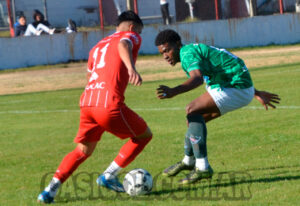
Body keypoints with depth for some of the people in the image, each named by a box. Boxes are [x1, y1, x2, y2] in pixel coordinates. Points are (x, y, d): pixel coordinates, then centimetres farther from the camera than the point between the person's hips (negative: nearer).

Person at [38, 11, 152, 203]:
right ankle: (109, 176, 10)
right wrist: (131, 68, -34)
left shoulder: (98, 46, 30)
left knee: (82, 151, 22)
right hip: (110, 104, -7)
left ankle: (50, 189, 7)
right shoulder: (131, 36, 10)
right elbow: (123, 45, -15)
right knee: (144, 135, 14)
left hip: (87, 102, 7)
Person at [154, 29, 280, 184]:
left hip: (237, 89, -10)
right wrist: (257, 94, 32)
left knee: (193, 111, -19)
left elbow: (197, 79, -35)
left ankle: (202, 167, -21)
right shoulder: (198, 51, 19)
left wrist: (173, 91, -52)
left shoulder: (188, 52, -14)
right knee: (196, 118, 15)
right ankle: (188, 161, 40)